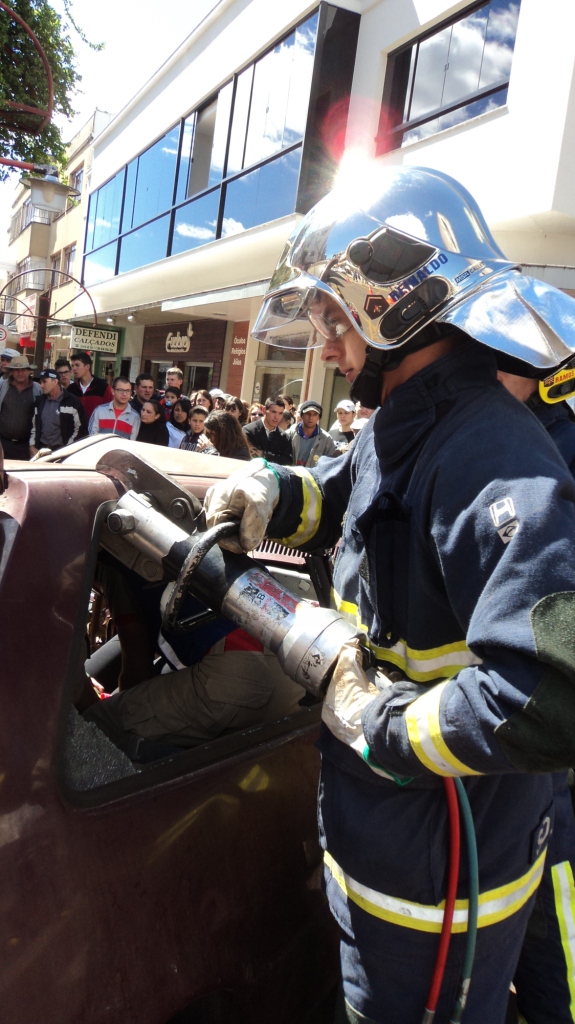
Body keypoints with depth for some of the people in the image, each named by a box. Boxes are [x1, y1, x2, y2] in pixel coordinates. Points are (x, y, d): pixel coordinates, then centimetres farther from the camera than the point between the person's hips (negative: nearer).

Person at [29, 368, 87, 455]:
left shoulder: (72, 402, -5)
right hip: (41, 450, 5)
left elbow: (80, 429, -6)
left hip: (61, 450, -5)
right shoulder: (39, 401, 13)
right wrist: (32, 446, 7)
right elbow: (34, 426, 20)